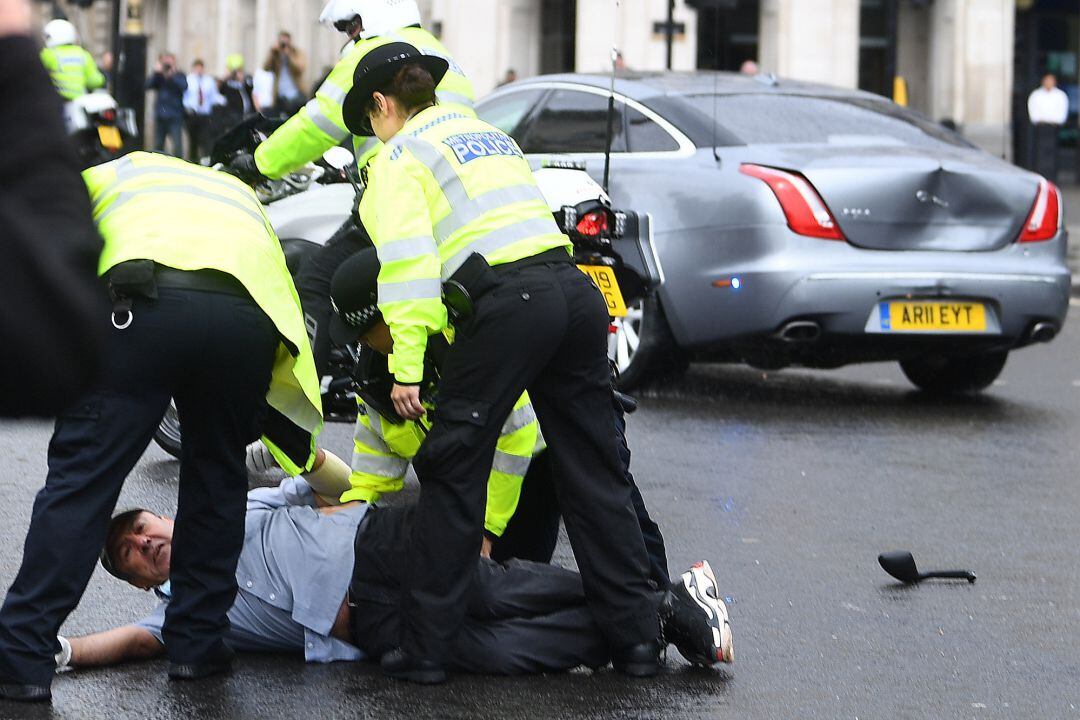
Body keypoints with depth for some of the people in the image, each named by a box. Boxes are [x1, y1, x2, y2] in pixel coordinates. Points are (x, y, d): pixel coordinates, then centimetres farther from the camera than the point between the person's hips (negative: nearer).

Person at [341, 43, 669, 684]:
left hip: (506, 303, -7)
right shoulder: (491, 134, 30)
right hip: (575, 289, 7)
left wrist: (407, 367, -10)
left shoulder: (400, 156, 7)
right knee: (593, 474, 10)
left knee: (454, 475, 2)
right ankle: (638, 639, 11)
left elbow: (408, 263, -6)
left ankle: (424, 648, 4)